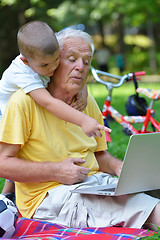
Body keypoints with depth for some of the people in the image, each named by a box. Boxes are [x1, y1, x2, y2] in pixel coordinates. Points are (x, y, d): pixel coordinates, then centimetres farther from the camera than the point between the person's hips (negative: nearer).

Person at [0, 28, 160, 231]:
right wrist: (56, 171, -16)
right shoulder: (24, 102, -8)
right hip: (48, 196, -6)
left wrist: (118, 166, 0)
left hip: (96, 183, 7)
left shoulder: (88, 102, 14)